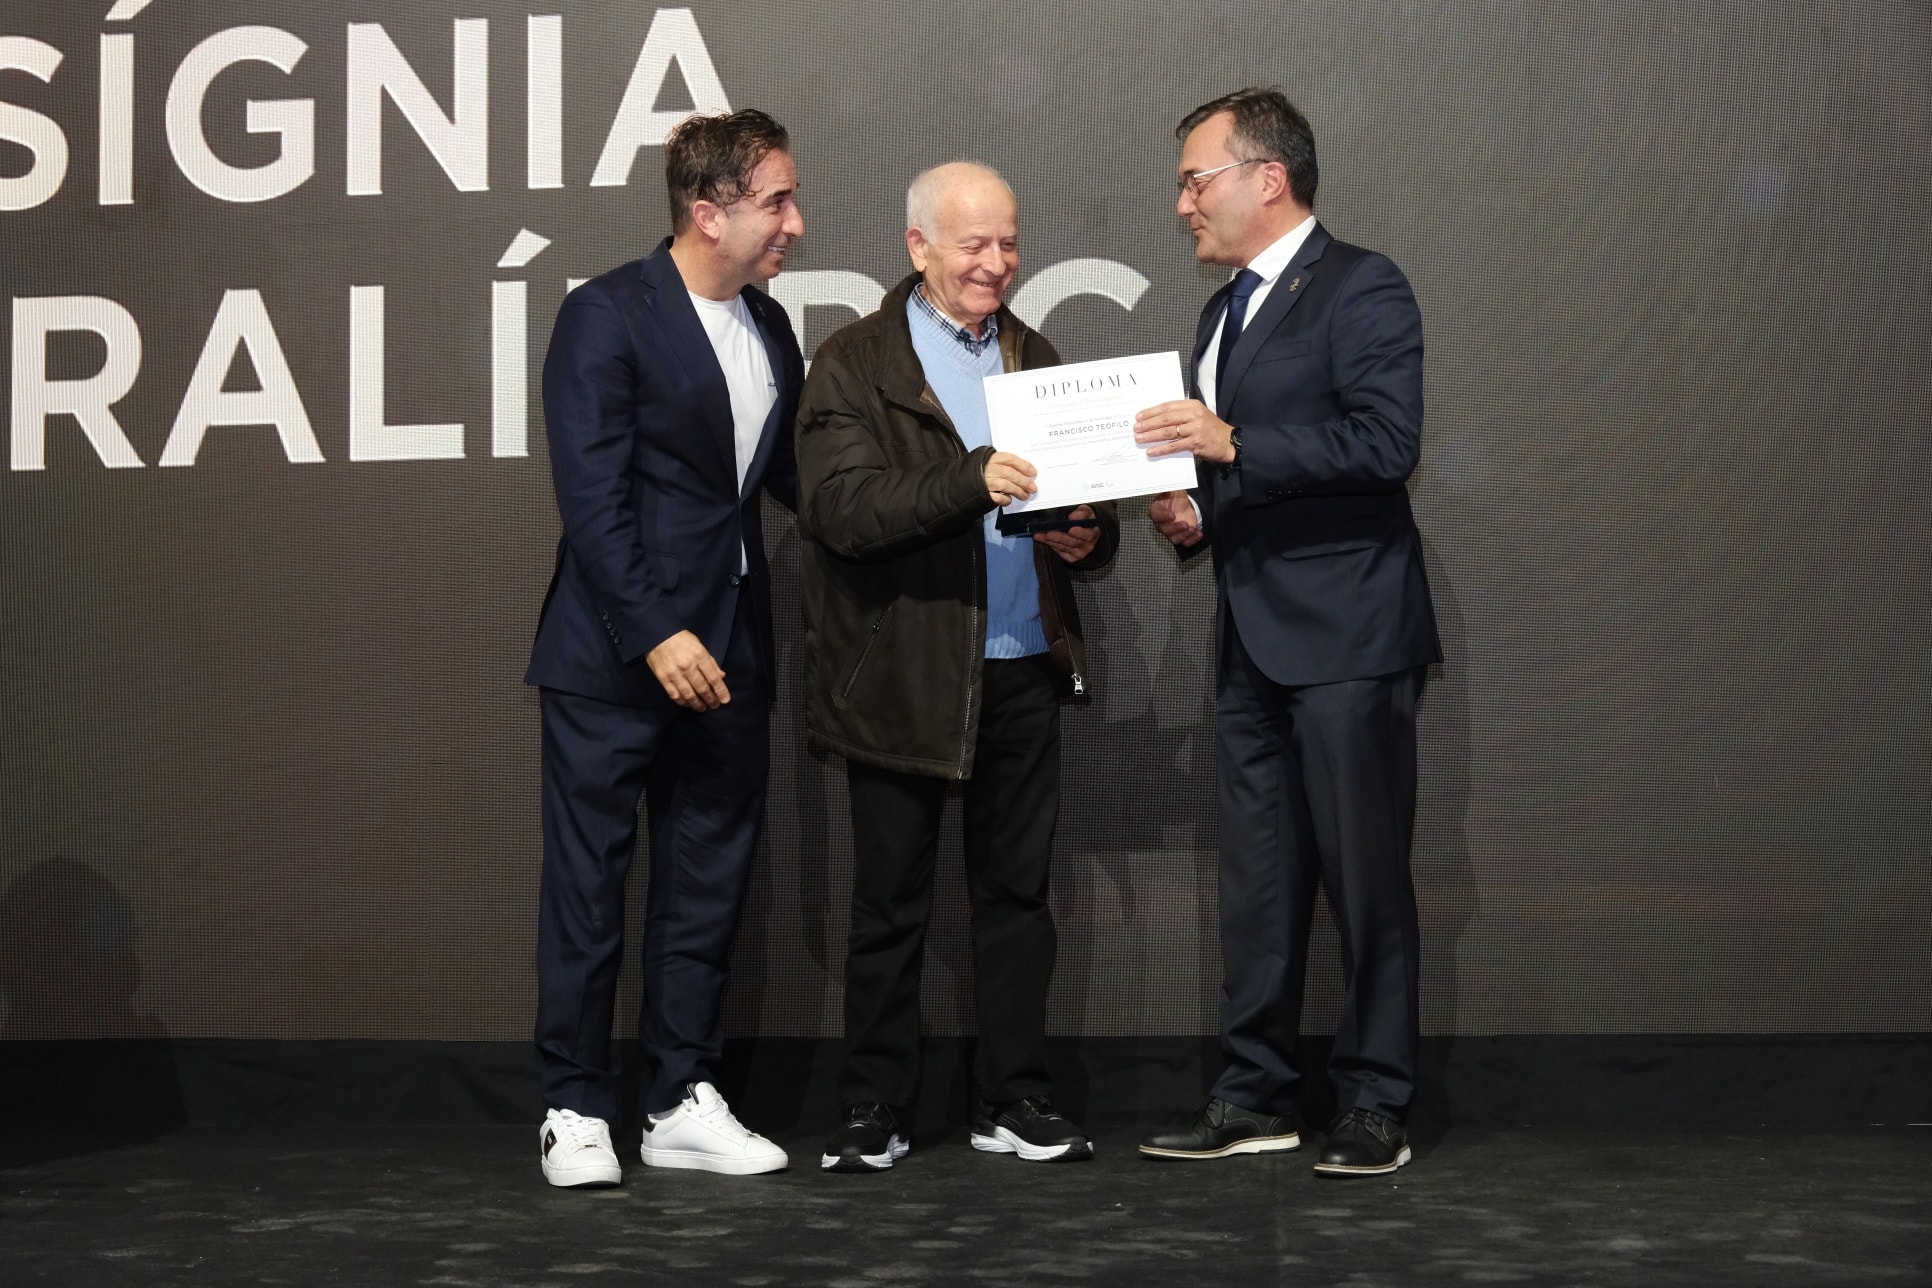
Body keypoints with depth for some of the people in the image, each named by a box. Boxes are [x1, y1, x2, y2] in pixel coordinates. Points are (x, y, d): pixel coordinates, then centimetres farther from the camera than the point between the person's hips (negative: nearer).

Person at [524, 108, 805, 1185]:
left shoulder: (768, 326, 12)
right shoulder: (608, 316, -9)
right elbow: (592, 498, -15)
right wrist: (657, 636, -21)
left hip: (726, 652, 7)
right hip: (615, 653, -7)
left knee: (708, 883, 10)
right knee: (589, 880, 0)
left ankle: (685, 1103, 19)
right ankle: (577, 1111, 10)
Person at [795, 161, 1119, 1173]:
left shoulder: (1035, 358, 14)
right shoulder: (852, 365, -4)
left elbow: (1079, 497, 16)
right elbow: (842, 509, -18)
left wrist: (1088, 536, -7)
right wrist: (971, 481, -30)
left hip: (1021, 672, 5)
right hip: (901, 677, -4)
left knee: (1017, 891, 9)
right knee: (889, 904, 5)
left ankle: (1013, 1102, 19)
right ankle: (871, 1113, 15)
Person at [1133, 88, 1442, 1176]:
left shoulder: (1361, 288, -7)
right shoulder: (1224, 312, 20)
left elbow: (1387, 441, -20)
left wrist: (1232, 444, -21)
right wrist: (1191, 510, 8)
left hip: (1346, 634, -9)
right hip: (1254, 638, 9)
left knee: (1365, 875, -3)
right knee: (1259, 878, 11)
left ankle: (1377, 1106, 5)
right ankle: (1258, 1096, 18)